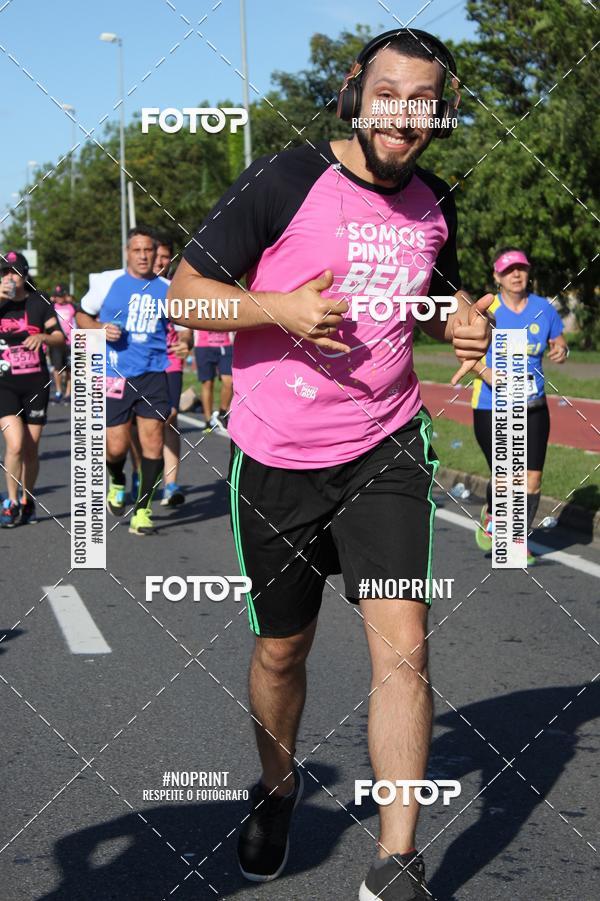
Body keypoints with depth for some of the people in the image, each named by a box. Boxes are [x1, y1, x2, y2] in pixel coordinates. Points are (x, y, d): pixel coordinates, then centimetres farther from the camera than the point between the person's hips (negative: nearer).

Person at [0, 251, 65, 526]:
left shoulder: (39, 303, 5)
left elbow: (60, 338, 7)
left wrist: (43, 337, -15)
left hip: (36, 383, 1)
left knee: (31, 449, 6)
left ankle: (27, 502, 25)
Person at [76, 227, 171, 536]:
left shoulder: (166, 289, 7)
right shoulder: (108, 281, 2)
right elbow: (82, 316, 12)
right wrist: (100, 329, -8)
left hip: (153, 374, 1)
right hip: (114, 374, -1)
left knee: (152, 440, -6)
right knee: (116, 447, -1)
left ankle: (143, 509, 7)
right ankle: (117, 482, 35)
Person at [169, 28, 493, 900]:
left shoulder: (434, 205, 5)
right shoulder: (284, 182, -10)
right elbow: (186, 291, -7)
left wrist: (465, 322, 0)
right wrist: (280, 309, -23)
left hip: (386, 448, 2)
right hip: (276, 461, -2)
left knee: (403, 644, -12)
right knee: (281, 648, 13)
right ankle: (277, 787, 43)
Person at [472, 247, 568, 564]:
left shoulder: (543, 308, 3)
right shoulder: (487, 310, -7)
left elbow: (558, 342, 15)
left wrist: (561, 351, -9)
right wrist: (487, 374, -25)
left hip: (533, 407, 3)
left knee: (532, 479, -1)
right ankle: (490, 519, 32)